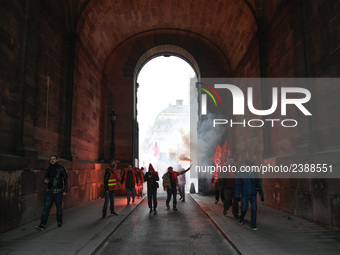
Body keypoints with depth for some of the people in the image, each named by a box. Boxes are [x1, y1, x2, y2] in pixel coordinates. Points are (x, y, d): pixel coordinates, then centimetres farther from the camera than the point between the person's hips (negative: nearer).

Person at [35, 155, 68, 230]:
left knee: (59, 207, 8)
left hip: (58, 191, -4)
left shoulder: (61, 168, -7)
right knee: (46, 207, -5)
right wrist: (45, 181, -12)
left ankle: (60, 223, 26)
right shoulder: (49, 169, 7)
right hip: (50, 191, 4)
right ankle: (42, 225, -6)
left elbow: (66, 179, -4)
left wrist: (65, 190, -9)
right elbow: (46, 178, 14)